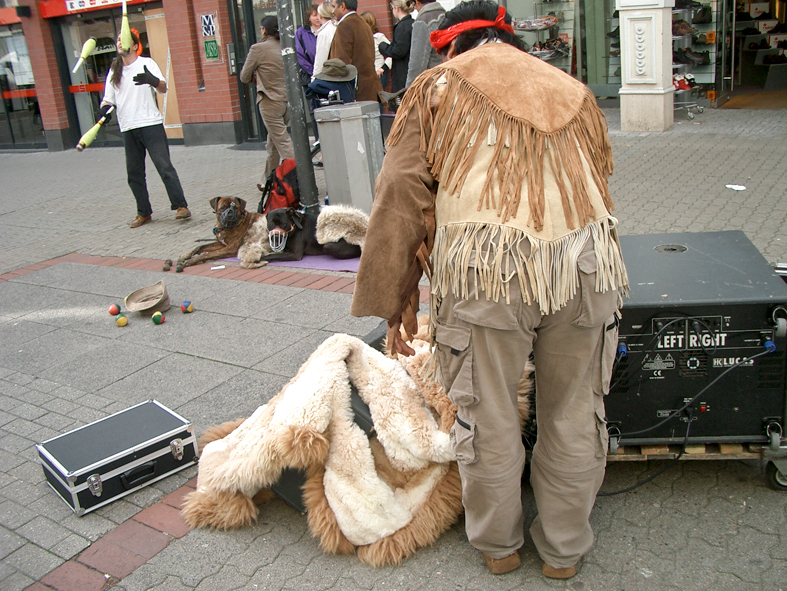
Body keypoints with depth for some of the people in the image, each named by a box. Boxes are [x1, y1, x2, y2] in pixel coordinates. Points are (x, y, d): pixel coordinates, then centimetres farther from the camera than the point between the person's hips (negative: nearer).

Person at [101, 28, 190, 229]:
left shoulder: (146, 63, 3)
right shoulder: (114, 71, 16)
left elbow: (163, 88, -11)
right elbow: (108, 98, 17)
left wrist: (152, 80, -33)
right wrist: (105, 108, -6)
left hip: (151, 124, -5)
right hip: (128, 128, 5)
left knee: (164, 166, -10)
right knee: (134, 173, 6)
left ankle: (180, 206, -5)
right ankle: (144, 212, 15)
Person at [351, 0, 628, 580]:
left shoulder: (438, 86, 15)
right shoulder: (573, 90, 27)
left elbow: (401, 196, 4)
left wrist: (397, 299, 7)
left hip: (487, 265, -3)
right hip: (589, 262, 4)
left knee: (487, 419, 14)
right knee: (574, 417, 18)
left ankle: (498, 543, 35)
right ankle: (564, 549, 36)